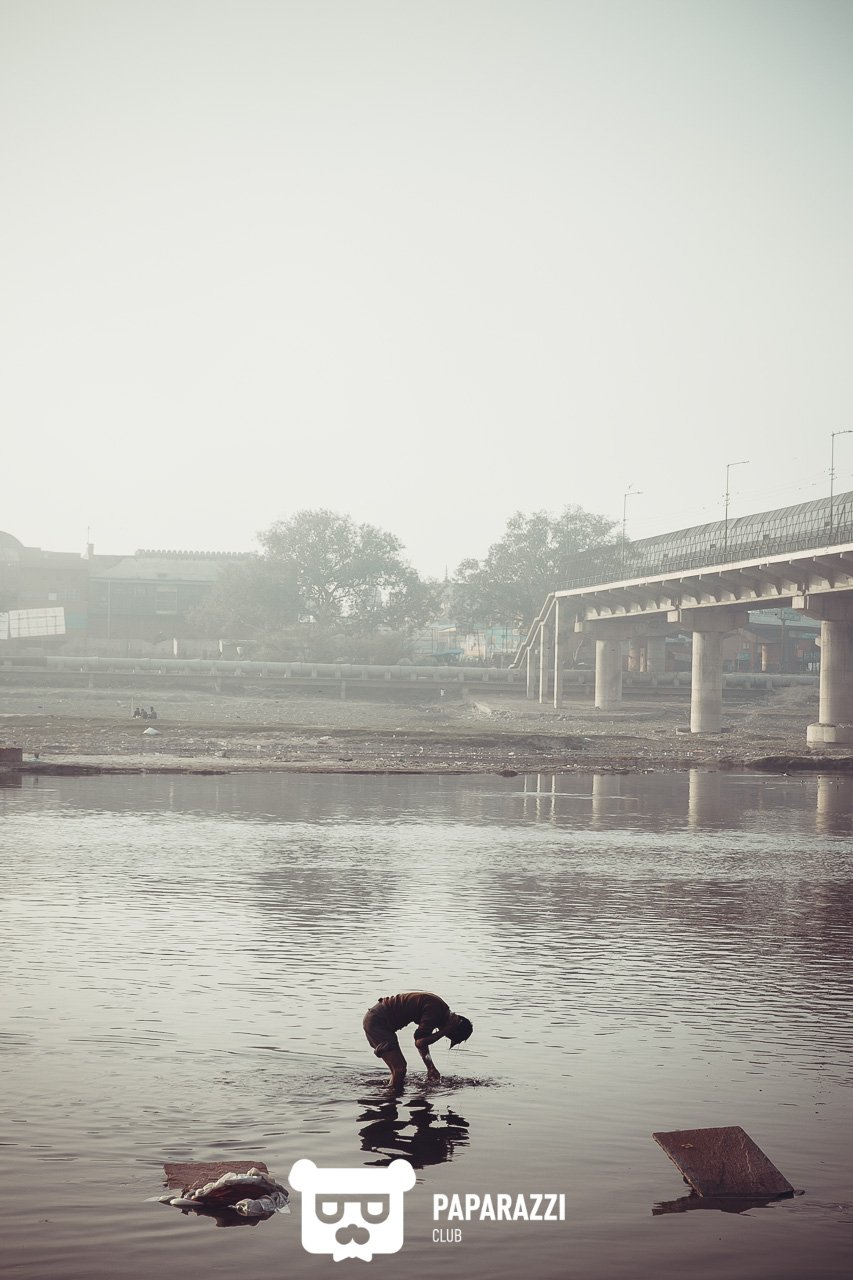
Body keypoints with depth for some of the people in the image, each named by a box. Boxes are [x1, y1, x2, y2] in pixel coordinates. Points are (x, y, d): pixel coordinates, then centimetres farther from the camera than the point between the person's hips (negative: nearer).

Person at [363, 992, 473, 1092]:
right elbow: (419, 1043, -22)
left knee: (398, 1068, 14)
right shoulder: (434, 1009, -21)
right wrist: (444, 1031, -15)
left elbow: (422, 1040, 17)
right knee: (399, 1069, -12)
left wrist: (430, 1067, 10)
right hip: (377, 1021, -10)